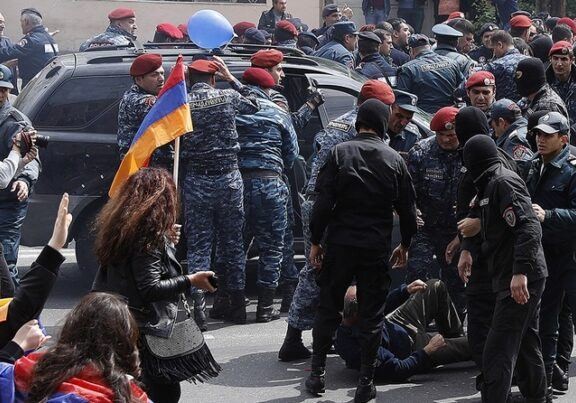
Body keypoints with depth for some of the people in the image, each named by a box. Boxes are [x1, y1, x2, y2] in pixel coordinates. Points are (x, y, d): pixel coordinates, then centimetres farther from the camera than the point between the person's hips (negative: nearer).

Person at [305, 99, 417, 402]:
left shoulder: (340, 153, -5)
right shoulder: (394, 160, 1)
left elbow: (323, 202, -9)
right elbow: (407, 209, 5)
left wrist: (316, 241, -1)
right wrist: (405, 245, 19)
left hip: (340, 243, 0)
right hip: (377, 248, 1)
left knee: (328, 309, 11)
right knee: (372, 314, 6)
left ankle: (317, 374, 15)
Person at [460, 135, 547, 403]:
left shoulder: (503, 182, -13)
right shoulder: (493, 183, 17)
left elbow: (529, 227, -23)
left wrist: (520, 272, -28)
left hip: (518, 280, -10)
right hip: (525, 277, 10)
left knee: (497, 353, -14)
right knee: (526, 343, 21)